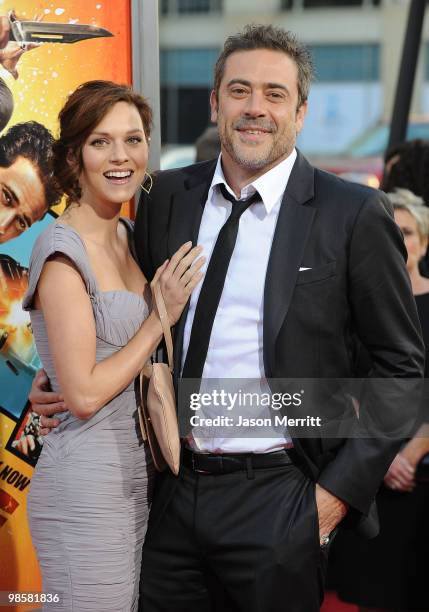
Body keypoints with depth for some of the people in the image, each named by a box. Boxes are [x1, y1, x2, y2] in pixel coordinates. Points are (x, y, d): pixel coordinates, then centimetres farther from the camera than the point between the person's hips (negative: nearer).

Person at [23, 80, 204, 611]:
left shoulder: (127, 237, 10)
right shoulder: (62, 250, -15)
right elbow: (84, 395, -19)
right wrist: (162, 316, -13)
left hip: (135, 475, 8)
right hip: (86, 485, -8)